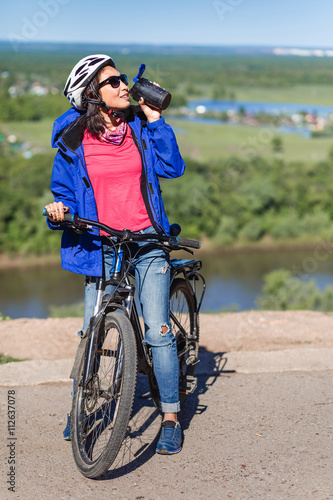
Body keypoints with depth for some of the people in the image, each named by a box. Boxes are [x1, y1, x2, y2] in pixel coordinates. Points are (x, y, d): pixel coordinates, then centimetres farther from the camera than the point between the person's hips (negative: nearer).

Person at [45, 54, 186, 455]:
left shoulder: (138, 127, 6)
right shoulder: (73, 141, 1)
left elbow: (172, 167, -4)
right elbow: (64, 192, 6)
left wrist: (155, 120, -7)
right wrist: (58, 211, -16)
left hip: (147, 241, 0)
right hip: (101, 246, 0)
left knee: (158, 331, -8)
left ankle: (170, 419, 3)